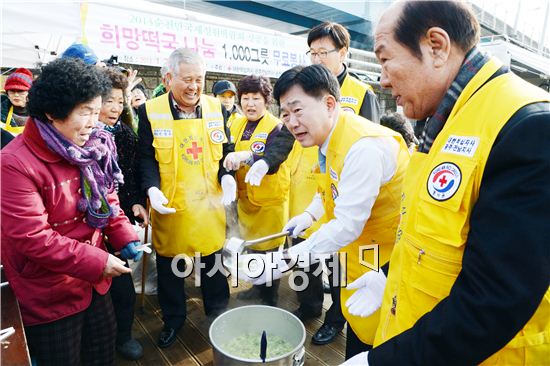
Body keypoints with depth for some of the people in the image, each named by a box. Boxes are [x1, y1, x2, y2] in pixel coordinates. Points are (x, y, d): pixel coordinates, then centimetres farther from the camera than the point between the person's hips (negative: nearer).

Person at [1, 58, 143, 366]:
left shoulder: (91, 149, 0)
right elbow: (31, 237, -25)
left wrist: (125, 237, -8)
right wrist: (96, 262, -24)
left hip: (94, 282, 6)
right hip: (49, 297, -6)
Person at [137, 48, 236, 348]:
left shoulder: (216, 108, 2)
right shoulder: (150, 111, -4)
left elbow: (226, 151, 8)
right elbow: (146, 157, -3)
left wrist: (227, 176, -9)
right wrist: (151, 188, -18)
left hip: (210, 206, 2)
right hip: (170, 208, -1)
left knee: (213, 263, 15)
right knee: (169, 267, 14)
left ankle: (218, 316, 38)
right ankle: (173, 320, 38)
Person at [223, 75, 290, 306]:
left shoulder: (276, 127, -13)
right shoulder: (237, 125, 7)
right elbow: (230, 156, 9)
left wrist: (246, 156, -43)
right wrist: (229, 160, -12)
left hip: (270, 199, -6)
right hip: (245, 196, 6)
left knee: (268, 249, 5)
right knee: (251, 244, 19)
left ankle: (270, 298, 25)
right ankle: (257, 287, 41)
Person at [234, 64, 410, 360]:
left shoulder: (364, 146, -30)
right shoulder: (329, 138, 0)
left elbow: (347, 226, -31)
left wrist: (283, 260, -30)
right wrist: (309, 214, 2)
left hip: (389, 264, -8)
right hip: (359, 252, 8)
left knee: (370, 342, 9)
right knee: (355, 323, 23)